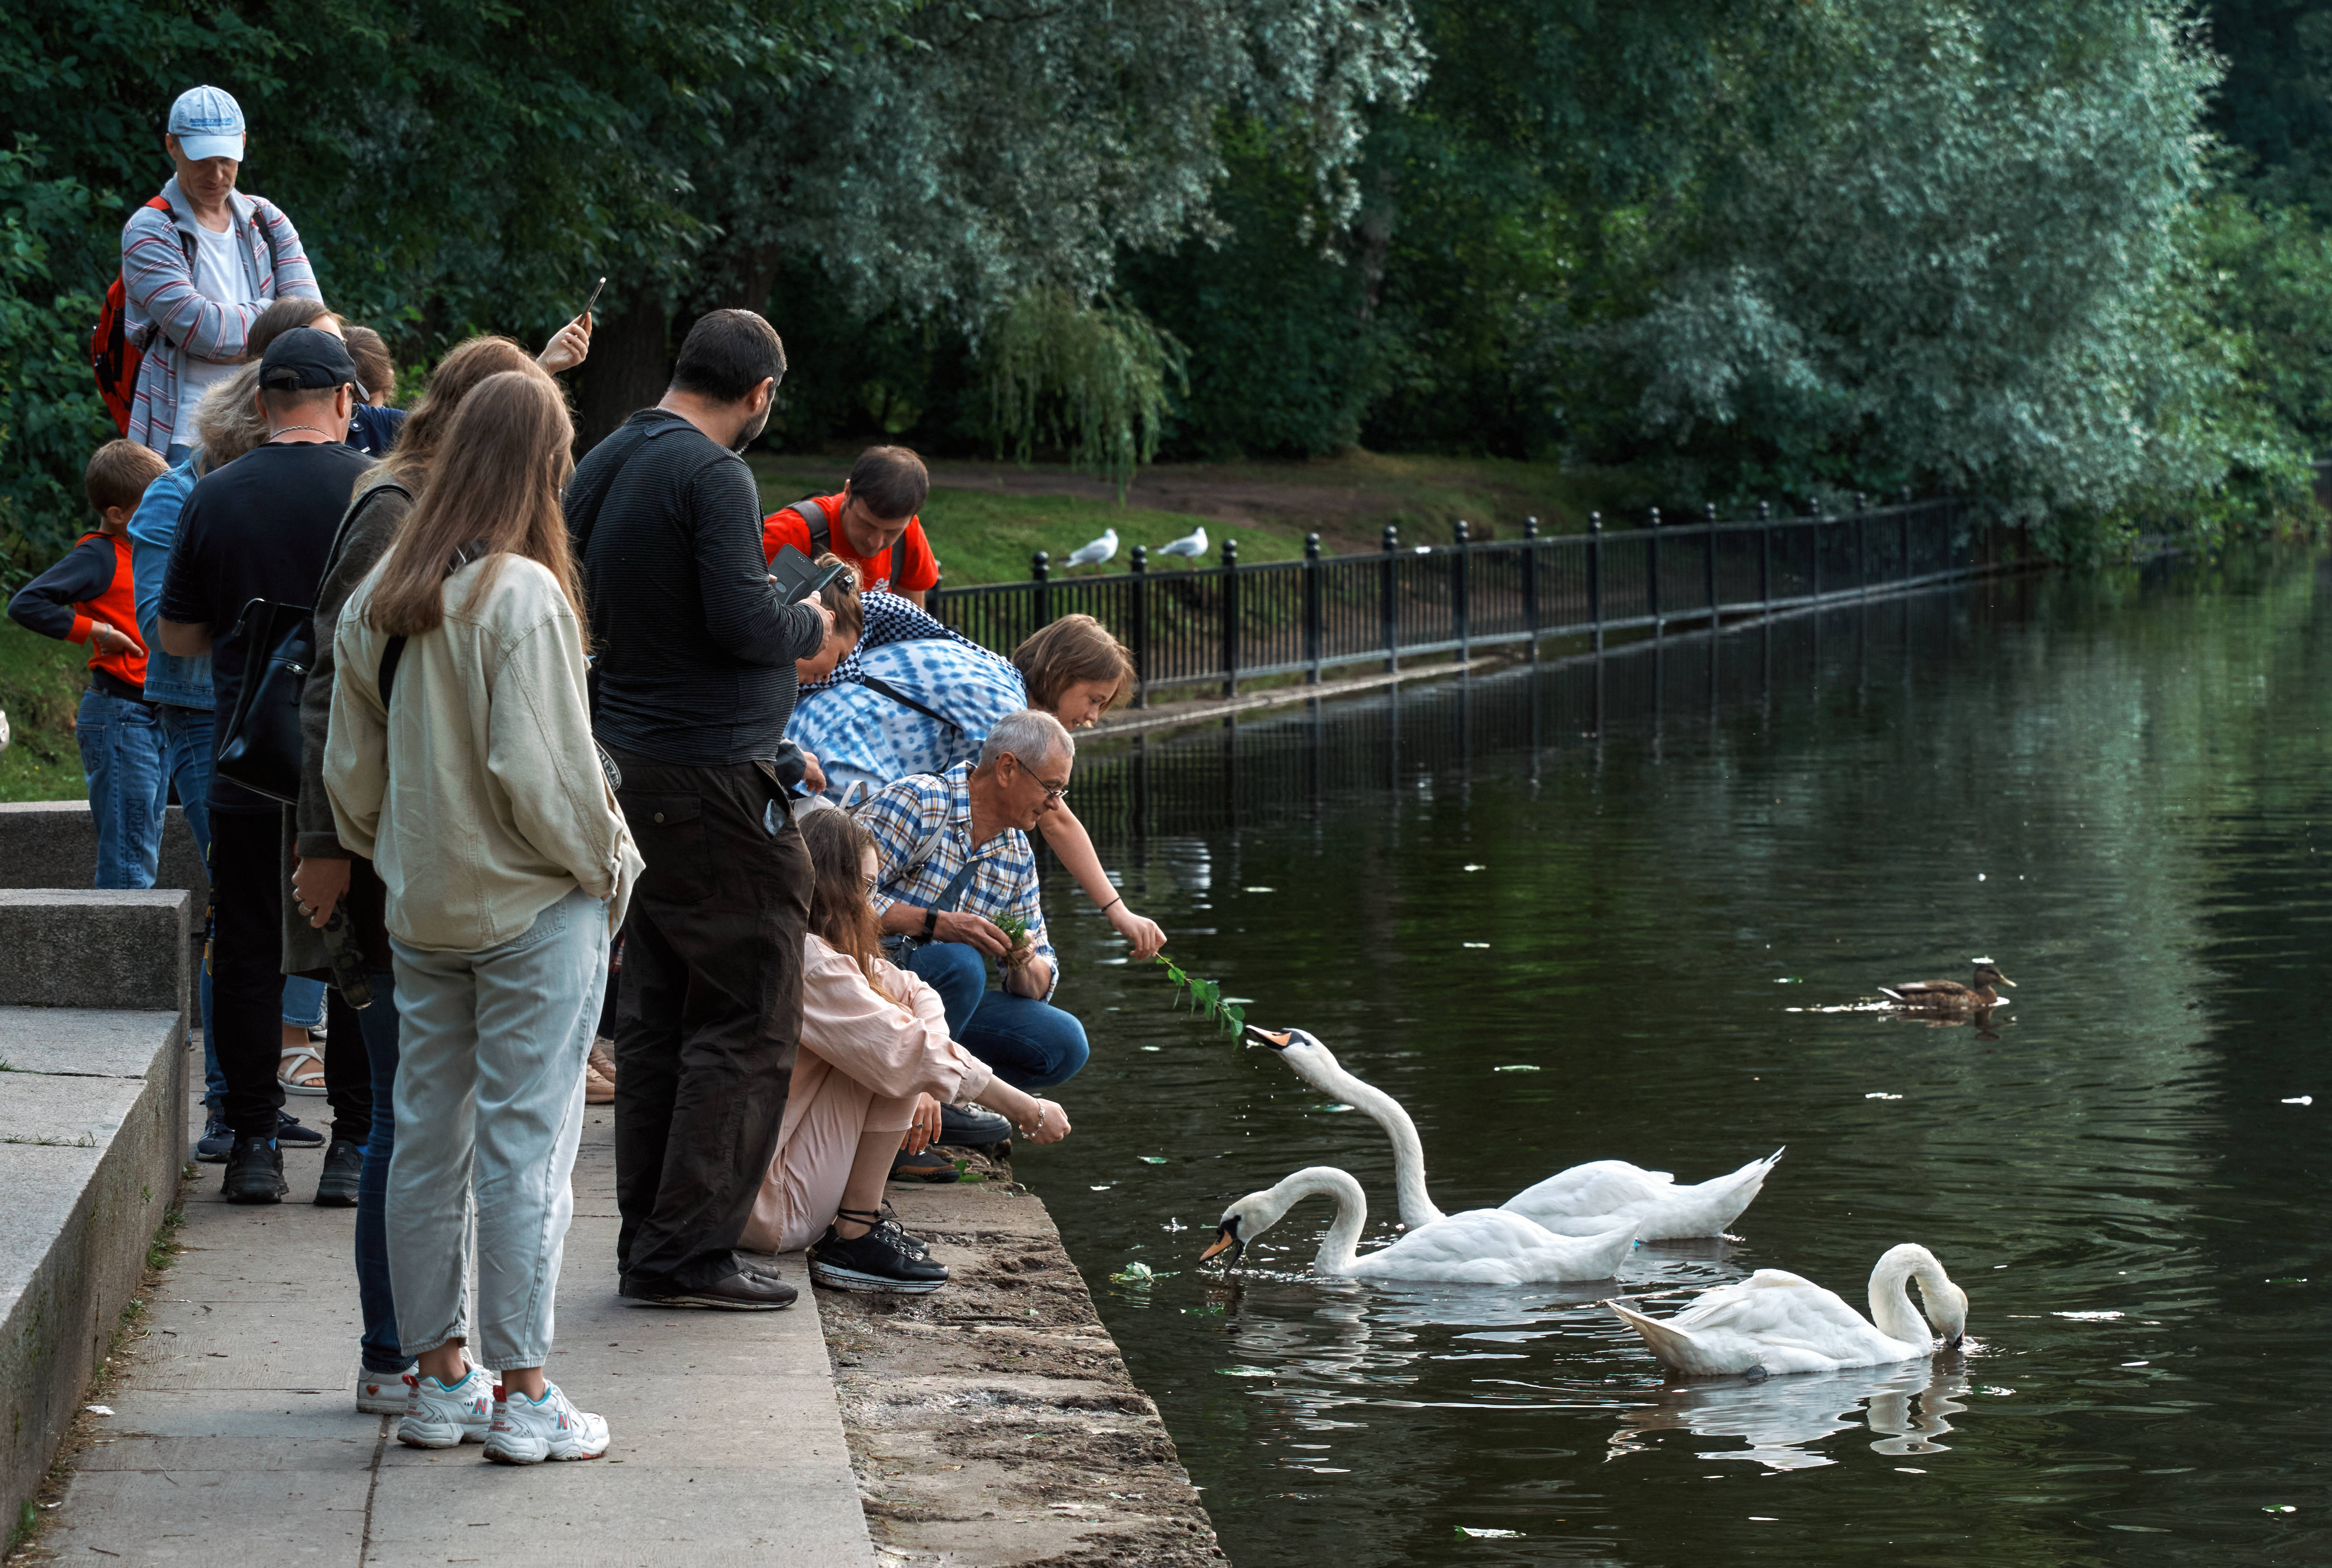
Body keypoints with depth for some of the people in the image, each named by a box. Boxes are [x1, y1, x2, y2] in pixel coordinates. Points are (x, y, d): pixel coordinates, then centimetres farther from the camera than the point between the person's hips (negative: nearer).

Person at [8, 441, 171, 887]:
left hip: (151, 715, 9)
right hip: (118, 714, -9)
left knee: (147, 857, 11)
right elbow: (25, 604, -21)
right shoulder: (99, 556, -11)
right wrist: (93, 630, -19)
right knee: (128, 864, -10)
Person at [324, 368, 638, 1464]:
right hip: (534, 912, -6)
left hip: (421, 910, 7)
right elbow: (542, 773, -19)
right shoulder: (524, 597, -18)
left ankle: (437, 1374, 20)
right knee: (526, 1142, -1)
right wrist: (608, 866, -4)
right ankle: (522, 1394, 3)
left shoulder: (376, 598, 3)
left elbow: (348, 770, 9)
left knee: (427, 1136, 12)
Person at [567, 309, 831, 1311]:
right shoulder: (712, 474, -16)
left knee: (656, 1017, 14)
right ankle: (689, 1253, -3)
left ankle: (647, 1242, 17)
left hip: (634, 766, 9)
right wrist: (812, 625, -1)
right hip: (714, 781, -9)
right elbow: (745, 624, -24)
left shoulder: (602, 467, 12)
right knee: (748, 1021, -3)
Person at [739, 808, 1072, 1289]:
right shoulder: (809, 964, -21)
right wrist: (1029, 1111, -13)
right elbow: (910, 1051, -20)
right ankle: (854, 1238, -10)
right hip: (769, 1210, -9)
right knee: (894, 1057, -12)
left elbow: (918, 996, 12)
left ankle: (855, 1226, 8)